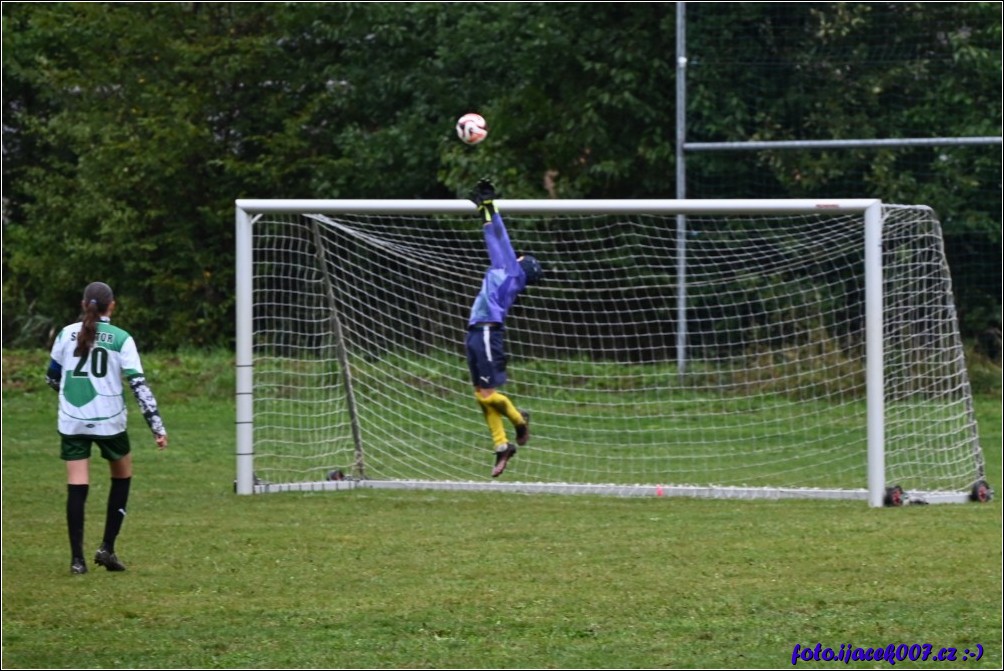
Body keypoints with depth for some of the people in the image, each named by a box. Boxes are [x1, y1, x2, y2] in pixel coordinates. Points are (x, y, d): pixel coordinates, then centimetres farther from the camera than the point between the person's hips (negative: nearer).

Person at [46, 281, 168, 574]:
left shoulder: (67, 334, 2)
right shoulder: (121, 339, -5)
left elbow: (52, 377, 12)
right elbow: (139, 384, -11)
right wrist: (158, 427, -9)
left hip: (72, 421, 2)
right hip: (108, 421, -1)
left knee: (77, 487, 3)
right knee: (122, 474, 20)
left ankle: (77, 558, -3)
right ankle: (107, 548, 13)